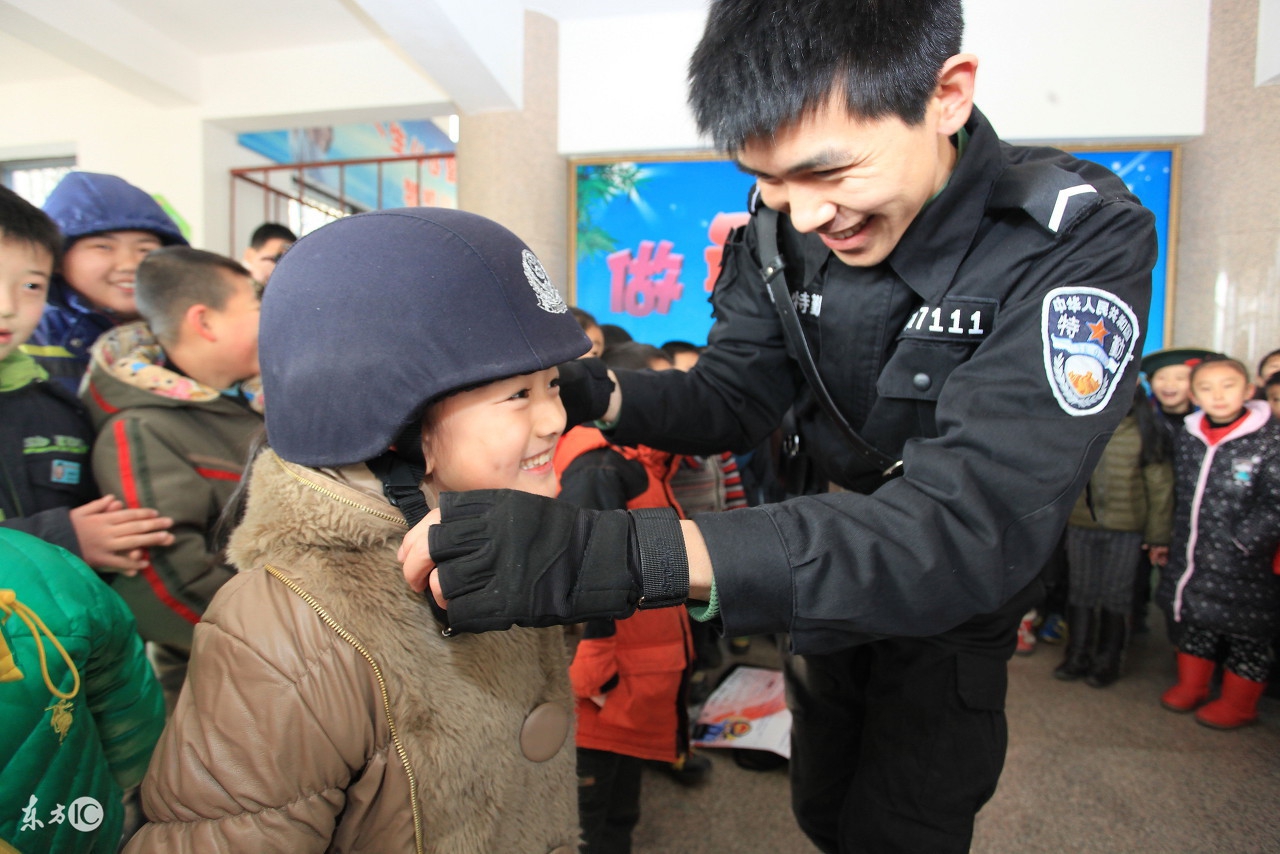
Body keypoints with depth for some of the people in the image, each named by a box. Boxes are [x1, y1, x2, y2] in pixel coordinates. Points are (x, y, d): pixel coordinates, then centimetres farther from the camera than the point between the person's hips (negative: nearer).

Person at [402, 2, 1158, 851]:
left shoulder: (1082, 242, -31)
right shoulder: (782, 227, -16)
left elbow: (971, 526, -43)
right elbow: (731, 398, -8)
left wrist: (620, 554, -55)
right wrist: (586, 395, -29)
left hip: (958, 611, -3)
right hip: (832, 581, 4)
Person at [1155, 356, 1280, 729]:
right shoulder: (1188, 437, 3)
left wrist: (1243, 541, -15)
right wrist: (1180, 537, 10)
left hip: (1243, 566, -4)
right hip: (1191, 558, 5)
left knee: (1246, 632, 10)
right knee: (1194, 622, 18)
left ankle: (1238, 704, 29)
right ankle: (1191, 687, 36)